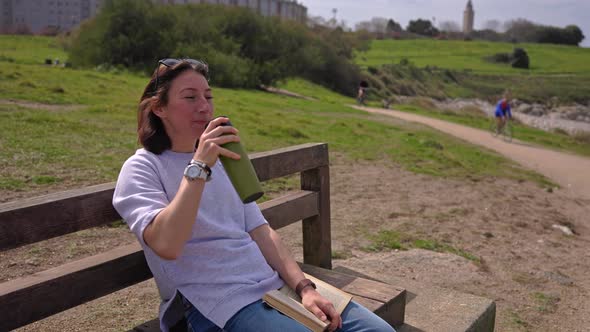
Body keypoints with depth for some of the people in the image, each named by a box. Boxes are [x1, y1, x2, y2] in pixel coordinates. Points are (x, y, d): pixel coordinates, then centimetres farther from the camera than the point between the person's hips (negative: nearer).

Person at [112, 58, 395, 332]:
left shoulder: (220, 158, 17)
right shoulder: (142, 169, -3)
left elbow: (260, 231, 10)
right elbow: (166, 246, -21)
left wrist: (304, 287, -2)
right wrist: (198, 166, -24)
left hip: (276, 284, 7)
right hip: (219, 303, -6)